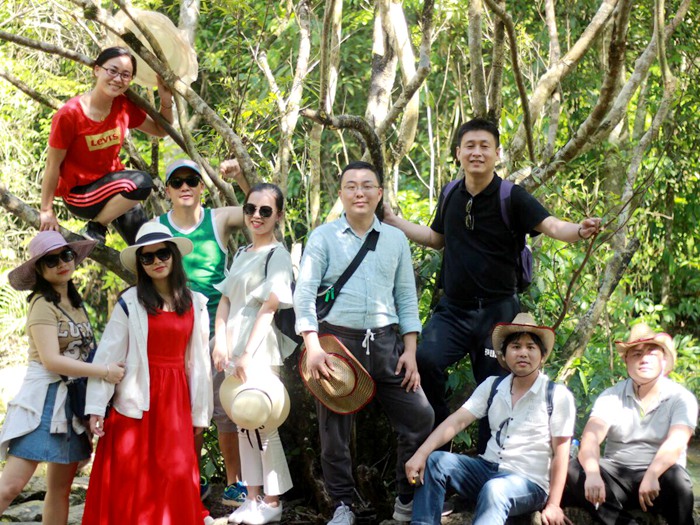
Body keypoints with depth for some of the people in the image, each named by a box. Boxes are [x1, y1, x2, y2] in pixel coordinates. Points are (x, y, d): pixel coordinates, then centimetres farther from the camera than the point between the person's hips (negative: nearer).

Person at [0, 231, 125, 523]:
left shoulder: (75, 302, 15)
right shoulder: (42, 305, -9)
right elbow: (51, 360, -17)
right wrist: (104, 372, -15)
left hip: (75, 399, 8)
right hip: (45, 397, -8)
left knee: (61, 486, 7)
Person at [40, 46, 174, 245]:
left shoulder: (125, 106, -4)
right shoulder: (69, 115, -22)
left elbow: (160, 130, 10)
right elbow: (53, 165, -15)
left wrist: (166, 100, -7)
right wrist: (47, 210, -9)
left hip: (112, 184, 6)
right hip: (80, 192, -6)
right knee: (141, 182, -32)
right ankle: (96, 227, -12)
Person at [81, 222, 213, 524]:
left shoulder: (195, 304, 6)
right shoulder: (129, 302, -3)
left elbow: (199, 361, 9)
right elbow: (108, 355, -5)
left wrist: (200, 411, 10)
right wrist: (96, 405, -11)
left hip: (175, 397, 2)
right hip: (136, 398, -2)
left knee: (177, 472, -2)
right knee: (130, 475, 0)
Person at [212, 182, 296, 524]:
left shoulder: (278, 256, -6)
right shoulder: (241, 255, 15)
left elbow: (268, 308, -14)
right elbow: (225, 301, 13)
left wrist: (249, 353, -20)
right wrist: (220, 342, -2)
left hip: (260, 352, -7)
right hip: (234, 350, 7)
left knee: (262, 424, -4)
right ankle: (253, 497, 17)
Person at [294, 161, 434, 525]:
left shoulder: (396, 239, 11)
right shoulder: (324, 237, 2)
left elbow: (406, 297, 11)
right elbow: (304, 292, -5)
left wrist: (410, 350, 3)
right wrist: (312, 345, -16)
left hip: (386, 343, 3)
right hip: (338, 341, -2)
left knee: (419, 418, -1)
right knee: (334, 429, 3)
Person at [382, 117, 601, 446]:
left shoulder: (512, 198, -9)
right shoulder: (450, 195, 6)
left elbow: (552, 226, -24)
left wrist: (579, 231, -45)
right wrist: (391, 220, 19)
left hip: (497, 310, -3)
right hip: (452, 309, 3)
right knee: (424, 360, -22)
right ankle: (437, 436, -1)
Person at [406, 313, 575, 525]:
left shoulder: (558, 396, -4)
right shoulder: (492, 386, 7)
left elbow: (560, 455, -4)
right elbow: (457, 421, -3)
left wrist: (553, 505, -10)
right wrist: (421, 453, -18)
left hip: (529, 483, -5)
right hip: (487, 468, 5)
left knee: (494, 490, -38)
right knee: (434, 461, -18)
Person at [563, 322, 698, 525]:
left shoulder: (681, 398, -1)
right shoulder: (611, 397, 4)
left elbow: (676, 443, -20)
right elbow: (591, 438, -13)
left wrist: (652, 476, -41)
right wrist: (593, 474, -35)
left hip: (657, 479, -2)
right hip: (616, 476, 2)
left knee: (675, 477, -36)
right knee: (573, 470, -25)